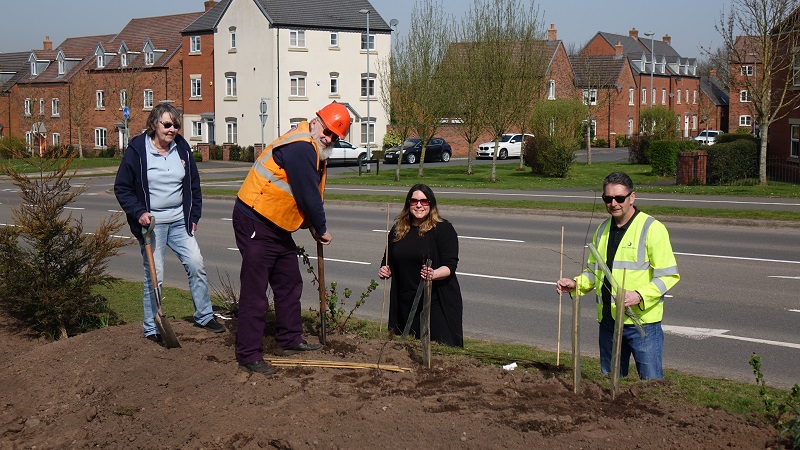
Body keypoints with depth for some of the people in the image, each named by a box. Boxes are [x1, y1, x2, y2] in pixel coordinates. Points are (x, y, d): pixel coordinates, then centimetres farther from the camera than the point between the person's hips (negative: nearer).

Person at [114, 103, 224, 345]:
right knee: (154, 275, -4)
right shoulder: (137, 150, -8)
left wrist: (194, 215, 11)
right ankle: (151, 328, 9)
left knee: (196, 264, 0)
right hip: (151, 222, -4)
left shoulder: (182, 148, 5)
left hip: (179, 221, 5)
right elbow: (122, 188, -4)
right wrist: (138, 213, -15)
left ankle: (204, 316, 17)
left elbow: (194, 184, 16)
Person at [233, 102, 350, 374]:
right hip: (254, 223, -11)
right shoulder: (300, 147, -21)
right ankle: (249, 354, -3)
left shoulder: (312, 150, 12)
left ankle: (290, 340, 30)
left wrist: (313, 226, 8)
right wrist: (321, 229, -6)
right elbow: (308, 195, -19)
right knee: (254, 291, -7)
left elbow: (312, 194, 17)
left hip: (277, 226, 11)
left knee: (290, 284, 17)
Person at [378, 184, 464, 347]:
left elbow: (450, 265, -11)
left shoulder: (443, 229, -4)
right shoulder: (398, 230, 11)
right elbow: (388, 260, 21)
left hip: (436, 303, -5)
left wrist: (434, 274, -30)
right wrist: (384, 270, -1)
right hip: (405, 303, 5)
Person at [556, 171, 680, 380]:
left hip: (642, 321, -6)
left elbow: (668, 275, -11)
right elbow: (593, 271, 23)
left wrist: (639, 296, -25)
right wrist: (575, 284, 3)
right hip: (607, 320, 6)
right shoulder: (603, 230, 13)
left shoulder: (652, 228, -8)